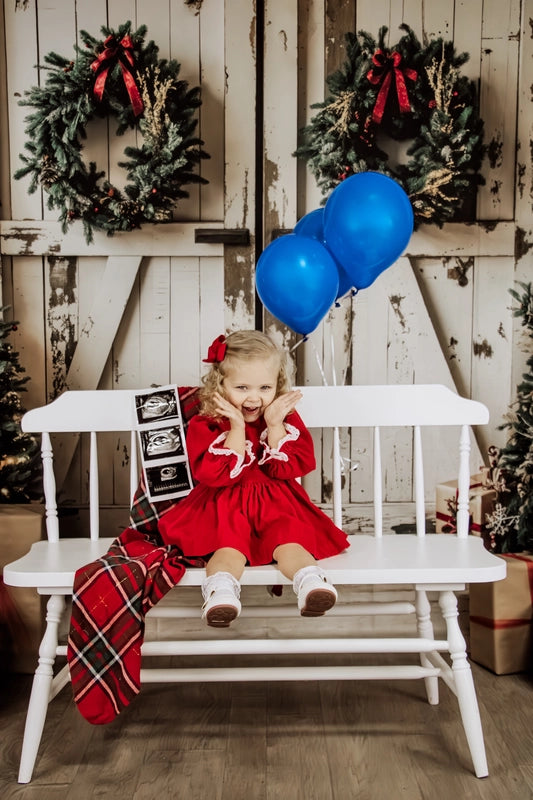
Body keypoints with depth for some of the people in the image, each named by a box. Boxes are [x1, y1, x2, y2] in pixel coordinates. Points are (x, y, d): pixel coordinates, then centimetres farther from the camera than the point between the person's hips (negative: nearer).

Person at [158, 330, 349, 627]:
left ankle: (310, 579, -47)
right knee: (229, 544, -30)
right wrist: (237, 428, -18)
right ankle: (221, 591, -51)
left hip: (277, 505, 2)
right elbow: (215, 475, -15)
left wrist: (275, 426, -13)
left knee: (289, 539, -26)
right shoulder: (204, 426, -1)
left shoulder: (287, 418, 7)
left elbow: (290, 468, -5)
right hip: (224, 508, -2)